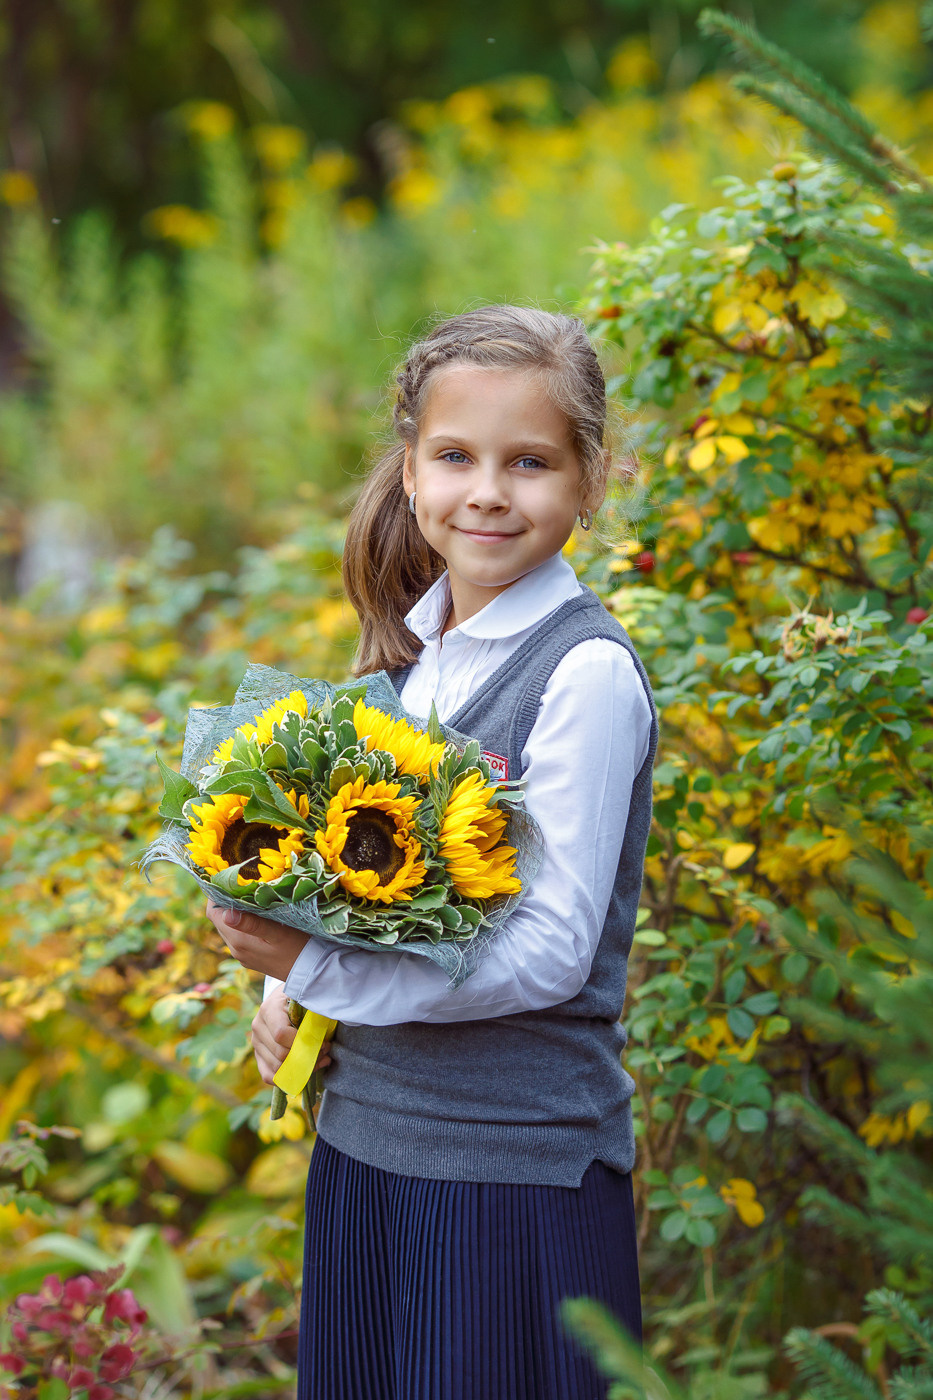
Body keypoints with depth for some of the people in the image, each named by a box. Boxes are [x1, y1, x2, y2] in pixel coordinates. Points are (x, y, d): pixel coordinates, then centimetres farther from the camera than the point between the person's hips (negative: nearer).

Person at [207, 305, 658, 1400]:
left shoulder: (587, 672, -14)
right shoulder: (407, 649, 8)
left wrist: (314, 968, -20)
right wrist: (282, 994, -2)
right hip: (361, 1138, 7)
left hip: (518, 1166, -7)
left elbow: (551, 951, -18)